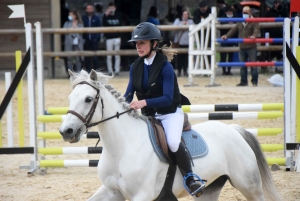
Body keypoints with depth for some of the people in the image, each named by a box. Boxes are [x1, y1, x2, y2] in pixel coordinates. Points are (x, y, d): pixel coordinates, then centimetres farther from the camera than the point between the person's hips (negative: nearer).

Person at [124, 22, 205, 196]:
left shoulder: (165, 67, -17)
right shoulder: (136, 67, 2)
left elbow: (167, 98, -25)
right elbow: (129, 94, 4)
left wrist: (145, 102, -39)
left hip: (170, 113, -7)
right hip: (148, 116, 7)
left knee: (173, 143, -32)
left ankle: (190, 179, -16)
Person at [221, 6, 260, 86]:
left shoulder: (254, 22, -2)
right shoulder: (239, 23, 14)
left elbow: (256, 29, -18)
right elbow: (233, 30, 10)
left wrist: (254, 35, -39)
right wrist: (227, 35, -7)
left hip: (251, 47, -5)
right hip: (242, 47, 5)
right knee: (242, 65, 7)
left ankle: (254, 81, 4)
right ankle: (244, 81, 14)